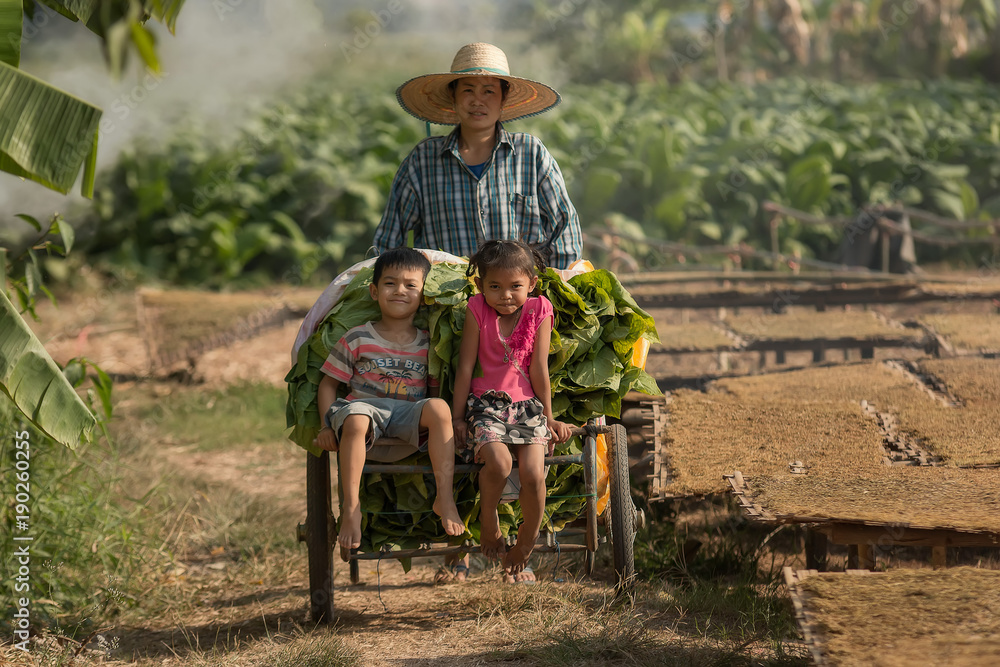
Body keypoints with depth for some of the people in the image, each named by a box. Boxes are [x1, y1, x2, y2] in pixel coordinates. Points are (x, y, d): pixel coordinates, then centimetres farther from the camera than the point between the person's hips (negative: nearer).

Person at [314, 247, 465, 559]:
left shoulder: (427, 344, 14)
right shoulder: (357, 339, 8)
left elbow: (436, 390, 19)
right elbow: (328, 384, 10)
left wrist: (444, 421, -2)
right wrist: (329, 425, -3)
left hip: (409, 417, 2)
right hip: (365, 407, -2)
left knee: (439, 407, -31)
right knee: (354, 420, -39)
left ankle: (444, 498, -27)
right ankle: (351, 507, -30)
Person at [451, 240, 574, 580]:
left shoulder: (539, 311, -1)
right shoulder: (477, 310, -3)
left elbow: (539, 370, 4)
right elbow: (465, 367, 0)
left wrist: (548, 418, 8)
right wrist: (457, 417, 2)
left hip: (526, 404, 1)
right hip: (485, 403, -1)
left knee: (534, 474, -19)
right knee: (498, 461, -30)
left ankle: (524, 548, 5)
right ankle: (489, 523, -2)